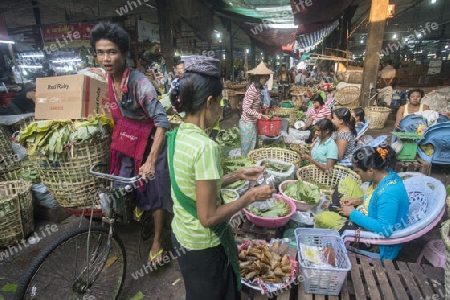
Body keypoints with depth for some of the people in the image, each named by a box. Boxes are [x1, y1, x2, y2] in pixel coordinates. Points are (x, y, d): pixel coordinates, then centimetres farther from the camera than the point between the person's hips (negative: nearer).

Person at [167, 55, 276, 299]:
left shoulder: (177, 135, -3)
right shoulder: (205, 146, -30)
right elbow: (208, 217, -26)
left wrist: (237, 175, 5)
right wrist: (251, 196, -15)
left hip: (181, 235, 8)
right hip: (203, 245, -7)